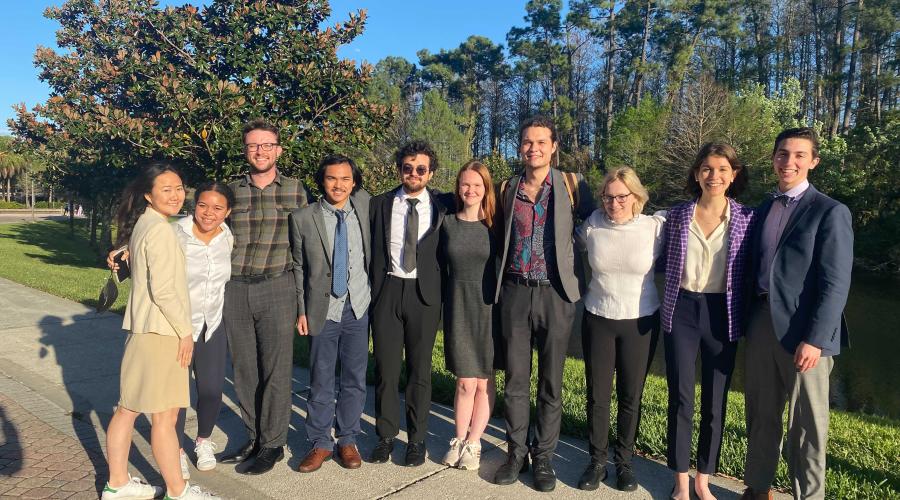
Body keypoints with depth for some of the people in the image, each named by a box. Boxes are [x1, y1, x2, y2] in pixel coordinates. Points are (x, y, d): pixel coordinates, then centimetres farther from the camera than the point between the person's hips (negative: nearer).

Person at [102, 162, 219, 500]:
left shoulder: (142, 225, 12)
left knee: (128, 409, 16)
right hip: (161, 331, -10)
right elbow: (163, 289, -21)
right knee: (165, 416, 0)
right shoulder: (160, 229, -17)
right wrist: (185, 331, -15)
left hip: (142, 328, 10)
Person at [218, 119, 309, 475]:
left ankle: (272, 444, 16)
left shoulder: (295, 190, 4)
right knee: (244, 369, 10)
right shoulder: (231, 191, 8)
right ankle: (253, 437, 26)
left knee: (275, 370, 1)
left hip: (276, 288, -2)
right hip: (234, 289, 3)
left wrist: (303, 296, 4)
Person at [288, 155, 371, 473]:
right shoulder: (302, 218, -4)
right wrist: (301, 310, 0)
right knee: (320, 381, 7)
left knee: (355, 379, 10)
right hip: (322, 310, -2)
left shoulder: (364, 205, 1)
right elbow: (299, 267, 3)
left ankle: (347, 440, 26)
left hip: (359, 307, 2)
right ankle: (320, 443, 23)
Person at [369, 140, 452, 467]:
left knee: (420, 368, 7)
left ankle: (416, 439, 21)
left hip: (425, 292, -1)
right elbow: (371, 250, 7)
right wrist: (372, 290, 1)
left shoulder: (443, 206, 3)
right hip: (387, 290, 1)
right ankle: (386, 436, 22)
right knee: (385, 367, 6)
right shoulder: (380, 204, 6)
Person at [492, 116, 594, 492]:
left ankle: (544, 458, 20)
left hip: (555, 293, -2)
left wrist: (584, 280, 2)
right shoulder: (507, 189, 8)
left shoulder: (572, 185, 1)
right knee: (515, 380, 8)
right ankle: (516, 453, 22)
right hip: (515, 291, 2)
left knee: (551, 382, 7)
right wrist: (499, 281, 12)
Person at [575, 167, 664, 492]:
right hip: (598, 319, 1)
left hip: (641, 322, -1)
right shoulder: (591, 225, -5)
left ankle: (624, 461, 28)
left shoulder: (655, 226, -10)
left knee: (631, 397, 10)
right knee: (597, 395, 7)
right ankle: (597, 460, 24)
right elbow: (572, 242, 16)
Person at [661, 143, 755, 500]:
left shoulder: (746, 218, -2)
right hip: (681, 312, 0)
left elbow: (750, 271, 2)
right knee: (680, 399, 5)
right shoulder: (677, 215, 0)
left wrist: (747, 320, 0)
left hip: (722, 315, 0)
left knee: (715, 402, 10)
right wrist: (668, 304, 5)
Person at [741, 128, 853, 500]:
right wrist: (747, 320, 8)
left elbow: (835, 284, -13)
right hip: (761, 323, 6)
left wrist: (815, 339, -19)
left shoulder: (830, 212, -6)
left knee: (806, 424, 6)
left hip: (803, 331, -5)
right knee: (761, 415, 16)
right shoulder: (763, 209, 12)